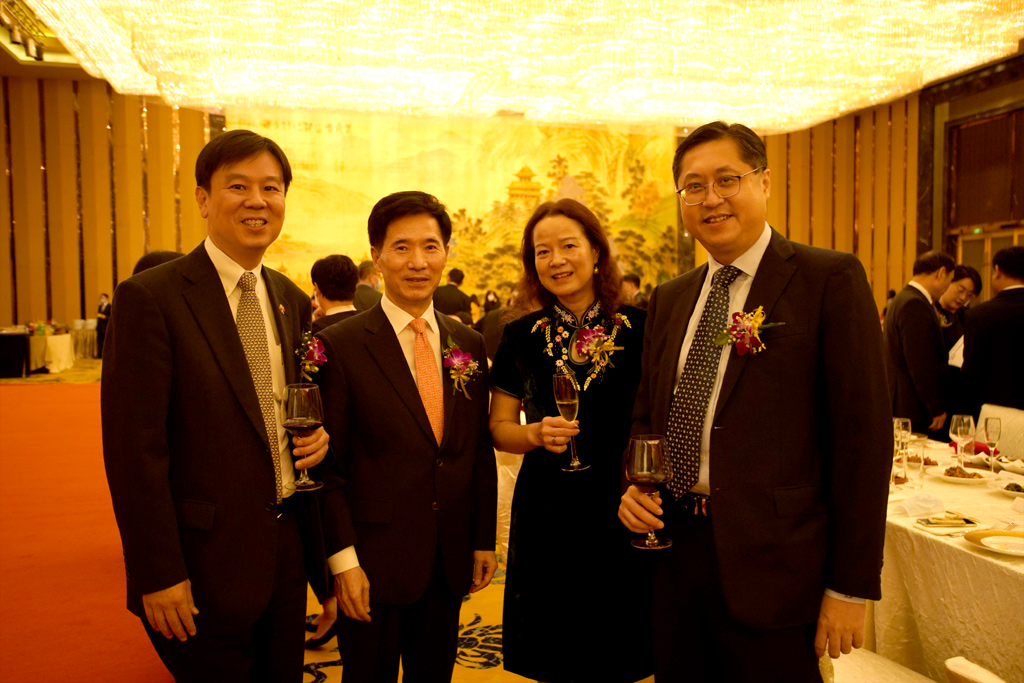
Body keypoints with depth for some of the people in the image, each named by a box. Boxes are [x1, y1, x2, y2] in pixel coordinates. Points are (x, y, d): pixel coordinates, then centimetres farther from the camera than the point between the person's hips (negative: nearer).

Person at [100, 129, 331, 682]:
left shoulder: (292, 301, 7)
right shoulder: (150, 297, -13)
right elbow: (135, 447, -16)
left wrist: (318, 434, -3)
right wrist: (158, 575, -16)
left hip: (287, 552, 6)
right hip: (207, 563, -6)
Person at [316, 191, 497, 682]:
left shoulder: (468, 344, 4)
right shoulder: (340, 345, -10)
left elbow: (480, 451, 8)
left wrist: (484, 540, 8)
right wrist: (343, 559, -12)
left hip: (450, 562, 4)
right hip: (374, 560, -4)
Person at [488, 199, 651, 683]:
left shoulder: (637, 329, -2)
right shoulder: (520, 336, 2)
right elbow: (499, 428, 7)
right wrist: (536, 433, -12)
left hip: (622, 515, -1)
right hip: (545, 518, 1)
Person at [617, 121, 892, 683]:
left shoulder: (831, 279, -7)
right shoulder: (669, 299, 11)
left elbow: (863, 435, -11)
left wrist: (852, 585, -12)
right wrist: (633, 485, -2)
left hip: (772, 561, -5)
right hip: (674, 553, 6)